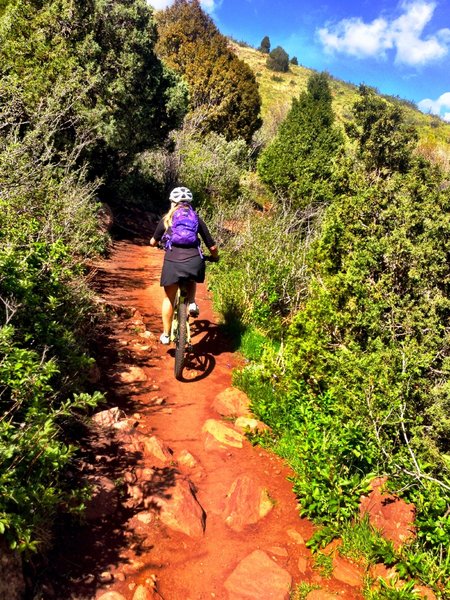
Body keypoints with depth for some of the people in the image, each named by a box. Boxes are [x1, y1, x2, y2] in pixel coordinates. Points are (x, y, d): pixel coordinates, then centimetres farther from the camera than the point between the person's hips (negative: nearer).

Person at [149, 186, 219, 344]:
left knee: (168, 299, 19)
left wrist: (158, 242, 48)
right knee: (191, 280, 37)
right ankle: (192, 303, 15)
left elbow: (153, 242, 24)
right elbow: (212, 246, 14)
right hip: (194, 263, 1)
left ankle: (166, 335, 25)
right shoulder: (196, 218, 16)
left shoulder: (166, 219, 15)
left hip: (172, 263, 0)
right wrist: (215, 257, 36)